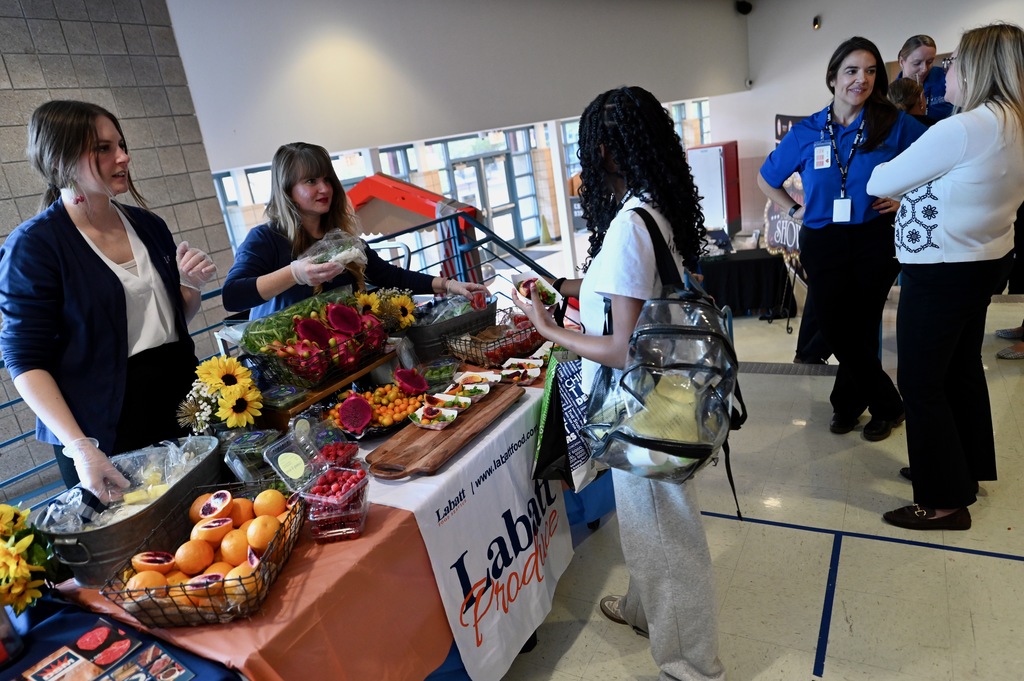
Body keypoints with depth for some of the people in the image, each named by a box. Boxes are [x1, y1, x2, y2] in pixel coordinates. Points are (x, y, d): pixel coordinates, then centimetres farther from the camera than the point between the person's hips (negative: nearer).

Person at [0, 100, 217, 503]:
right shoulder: (33, 245, -10)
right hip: (106, 438, -4)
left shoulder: (148, 226, 5)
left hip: (182, 406, 5)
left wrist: (192, 285, -6)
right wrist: (80, 446, -22)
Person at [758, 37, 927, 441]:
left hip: (875, 240, -2)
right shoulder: (806, 132, 3)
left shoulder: (895, 124, -2)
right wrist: (795, 210, 7)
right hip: (822, 244, 2)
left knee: (859, 330, 7)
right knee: (836, 331, 4)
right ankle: (888, 405, 24)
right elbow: (766, 179, 15)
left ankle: (847, 404, 27)